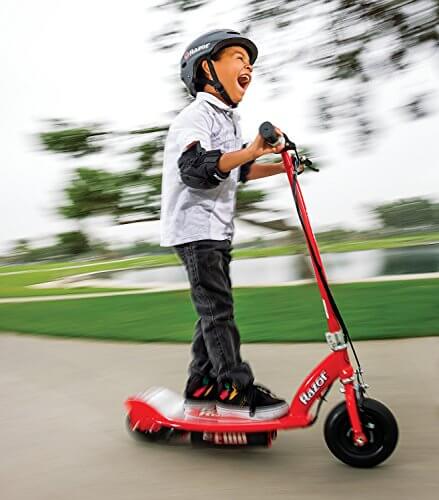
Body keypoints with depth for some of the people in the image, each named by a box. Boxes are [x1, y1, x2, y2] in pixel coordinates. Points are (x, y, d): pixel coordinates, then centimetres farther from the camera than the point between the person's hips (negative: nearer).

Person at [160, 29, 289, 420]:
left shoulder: (229, 120, 20)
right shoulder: (197, 115, -13)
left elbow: (238, 171, 30)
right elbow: (194, 167, -30)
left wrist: (280, 166, 22)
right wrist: (250, 151, -40)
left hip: (217, 229, 10)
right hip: (194, 226, -10)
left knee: (214, 308, 11)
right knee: (217, 307, -11)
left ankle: (201, 386, 18)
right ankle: (235, 390, -8)